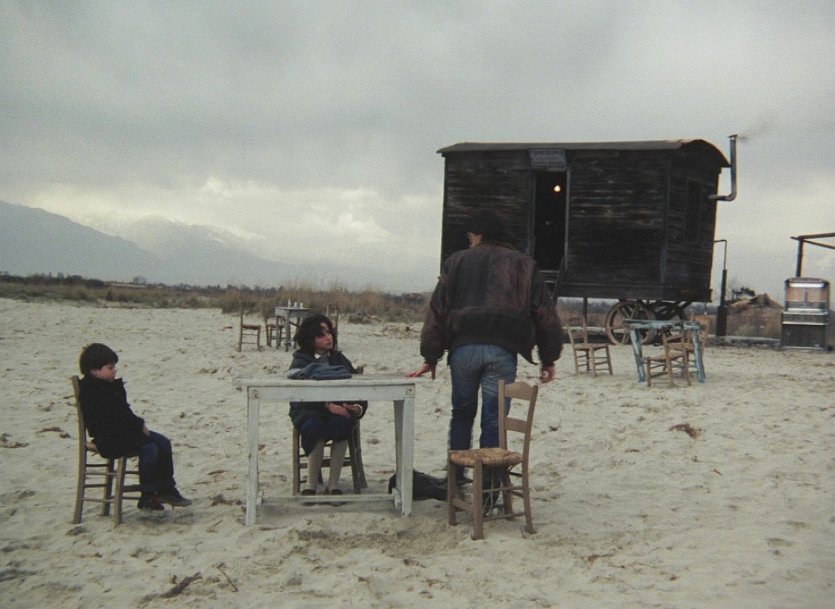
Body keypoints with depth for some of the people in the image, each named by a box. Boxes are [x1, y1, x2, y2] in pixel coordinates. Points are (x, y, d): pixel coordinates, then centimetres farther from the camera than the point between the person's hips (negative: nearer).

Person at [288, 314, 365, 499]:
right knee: (314, 428, -35)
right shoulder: (300, 361, 4)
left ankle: (333, 484, -22)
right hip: (308, 411, -2)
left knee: (342, 425, -32)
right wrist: (327, 405, -28)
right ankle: (311, 483, -16)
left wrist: (358, 408, -18)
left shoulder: (339, 359, 14)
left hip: (338, 410, 2)